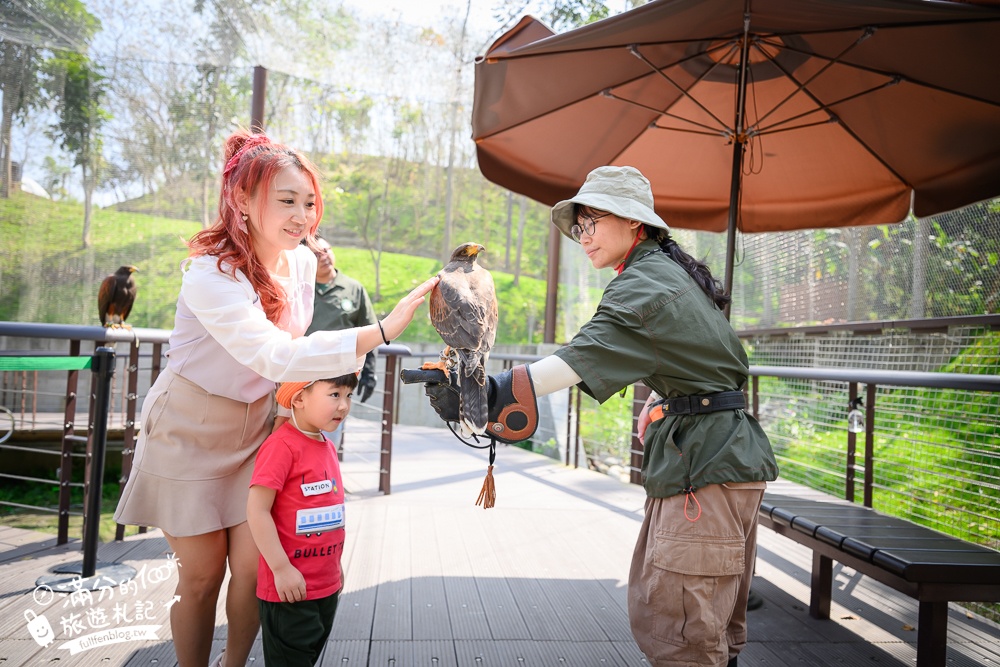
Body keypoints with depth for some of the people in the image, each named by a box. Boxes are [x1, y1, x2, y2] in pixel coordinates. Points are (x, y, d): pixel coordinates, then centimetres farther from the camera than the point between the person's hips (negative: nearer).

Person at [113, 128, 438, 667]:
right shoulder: (212, 276, -28)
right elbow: (276, 356, -43)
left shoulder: (303, 263, -6)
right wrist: (385, 329, -50)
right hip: (191, 430, -5)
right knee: (201, 573, 4)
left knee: (253, 566, 3)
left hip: (258, 425, 5)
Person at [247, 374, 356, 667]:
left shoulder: (328, 447, 7)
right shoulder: (282, 445, -20)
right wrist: (281, 568, -21)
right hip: (289, 587, -8)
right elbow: (257, 510, -22)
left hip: (326, 586, 8)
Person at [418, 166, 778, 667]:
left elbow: (583, 356, -30)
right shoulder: (672, 272, 18)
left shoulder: (644, 283, -15)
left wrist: (486, 393, -38)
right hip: (721, 454, 10)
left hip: (705, 463, -10)